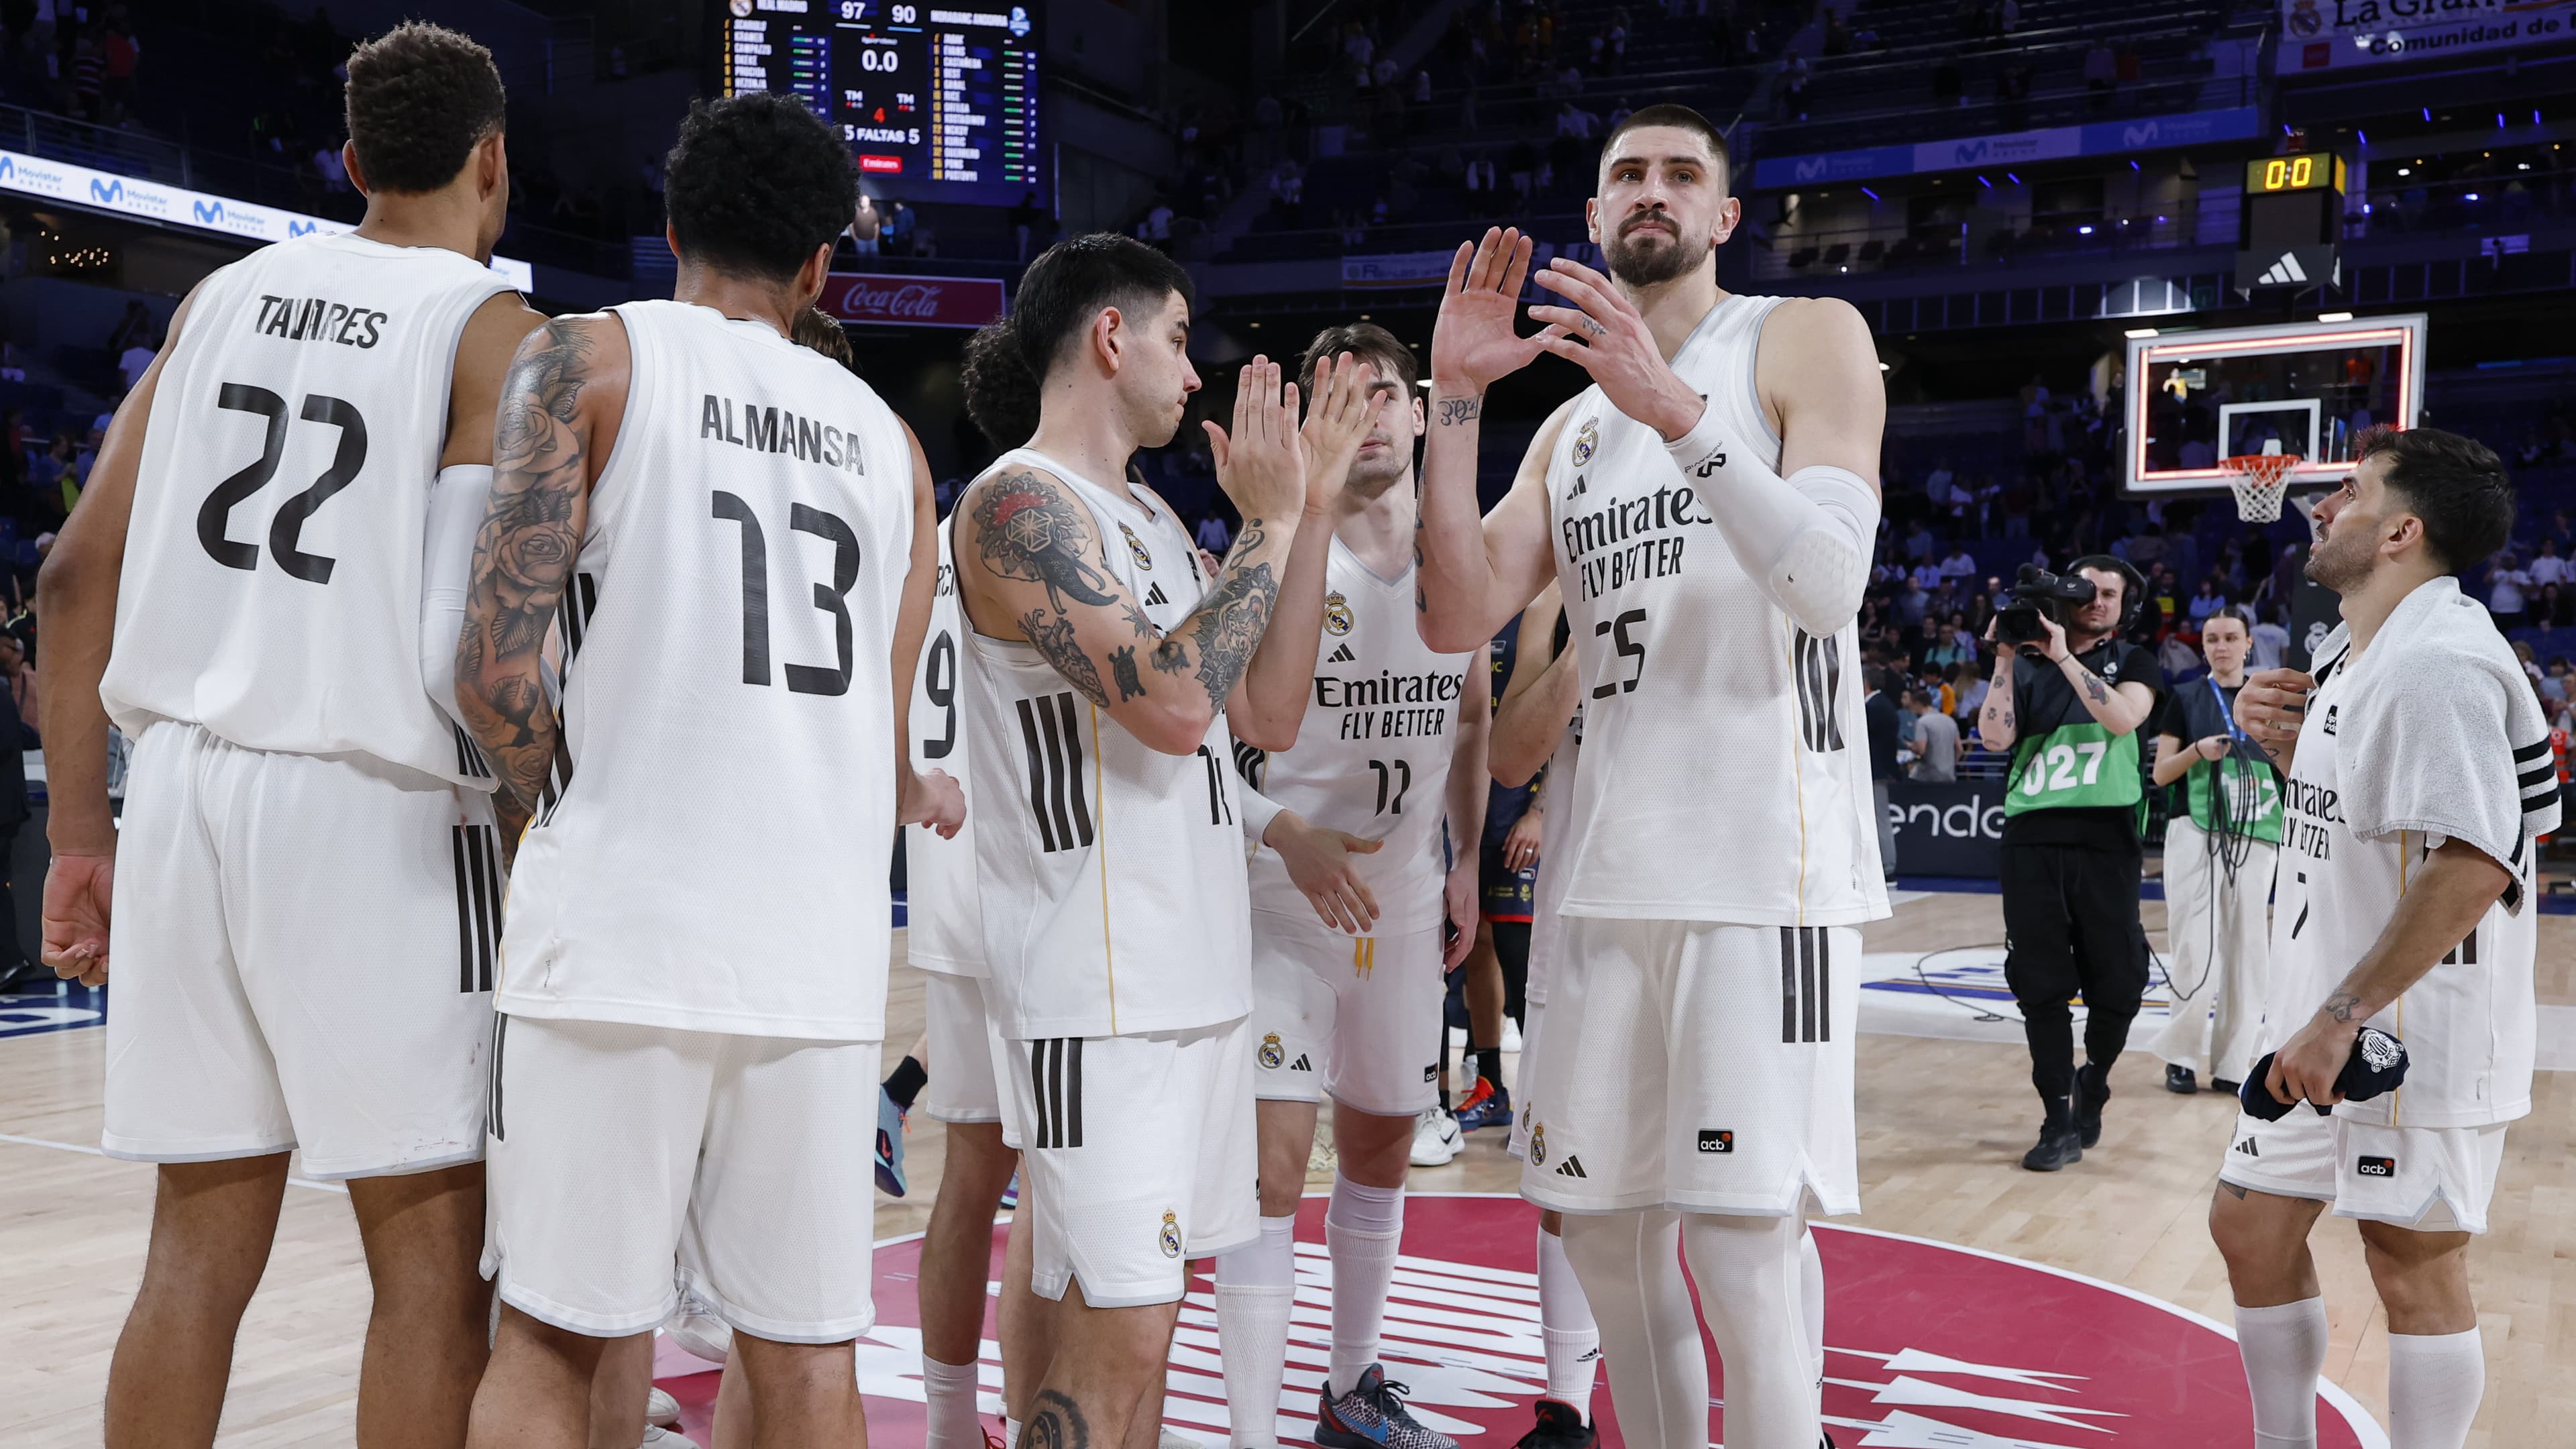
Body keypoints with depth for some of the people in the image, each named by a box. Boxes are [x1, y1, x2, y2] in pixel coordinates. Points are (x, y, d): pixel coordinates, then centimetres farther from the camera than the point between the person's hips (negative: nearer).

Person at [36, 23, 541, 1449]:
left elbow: (79, 573, 10)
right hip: (373, 808, -6)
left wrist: (80, 829, 14)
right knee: (430, 1256, 5)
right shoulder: (490, 328, -3)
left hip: (186, 785, 6)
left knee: (201, 1244, 14)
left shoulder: (226, 295, 13)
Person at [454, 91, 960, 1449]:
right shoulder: (889, 439, 15)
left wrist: (581, 805, 8)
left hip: (619, 928, -3)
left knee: (550, 1336, 8)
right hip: (820, 953, 4)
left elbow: (495, 668, -9)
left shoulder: (586, 357, 2)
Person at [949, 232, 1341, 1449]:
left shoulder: (1150, 516, 17)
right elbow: (1172, 703, -23)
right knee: (1110, 1335, -7)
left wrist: (1312, 516, 11)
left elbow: (1266, 715, 15)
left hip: (1196, 973, 9)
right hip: (1099, 989, -9)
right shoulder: (1019, 504, -11)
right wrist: (1268, 523, -12)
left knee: (1141, 1315, 15)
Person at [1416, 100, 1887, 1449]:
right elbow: (1459, 616, 6)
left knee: (1743, 1240, -9)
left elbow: (1829, 583, -13)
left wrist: (1677, 411, -21)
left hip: (1765, 858, -6)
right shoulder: (1573, 424, 19)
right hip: (1612, 870, 6)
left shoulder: (1807, 338, 2)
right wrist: (1455, 402, 0)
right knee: (1604, 1229, 11)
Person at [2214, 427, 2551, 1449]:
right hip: (2323, 1020, 10)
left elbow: (2471, 864, -28)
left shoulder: (2436, 661, -19)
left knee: (2414, 1265, 3)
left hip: (2417, 1031, -10)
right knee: (2251, 1228, 14)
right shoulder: (2352, 654, 12)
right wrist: (2286, 744, 3)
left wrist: (2343, 1017, -28)